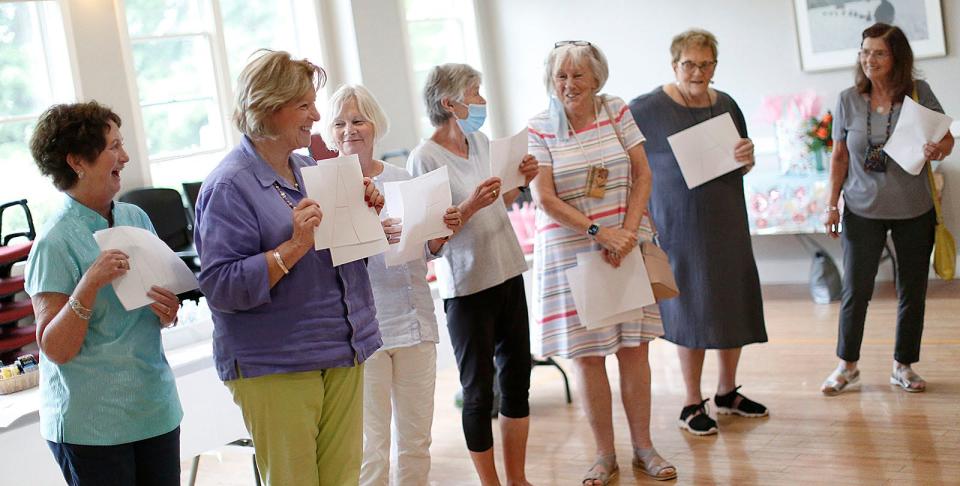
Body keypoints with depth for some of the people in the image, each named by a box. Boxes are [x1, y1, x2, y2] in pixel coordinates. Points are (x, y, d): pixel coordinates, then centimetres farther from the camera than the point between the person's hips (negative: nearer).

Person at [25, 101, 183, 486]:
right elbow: (55, 349, -14)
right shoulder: (55, 244, -13)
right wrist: (90, 285, -26)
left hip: (156, 408, 6)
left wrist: (167, 312, -5)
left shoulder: (136, 217, 5)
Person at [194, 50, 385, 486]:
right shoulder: (229, 185, -12)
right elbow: (221, 287, -19)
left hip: (343, 355, 7)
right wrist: (295, 246, -26)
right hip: (275, 367, -7)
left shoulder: (309, 168, 12)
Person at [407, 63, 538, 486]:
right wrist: (471, 205, -26)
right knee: (478, 391, 4)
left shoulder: (480, 141, 7)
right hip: (467, 285, -7)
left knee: (517, 378, 14)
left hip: (508, 274, 7)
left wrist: (520, 181, 2)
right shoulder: (425, 158, -13)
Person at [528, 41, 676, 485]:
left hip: (626, 246, 2)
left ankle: (643, 447, 18)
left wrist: (628, 231, -11)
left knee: (634, 347, 5)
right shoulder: (539, 129, -3)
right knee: (586, 355, 2)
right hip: (569, 254, -1)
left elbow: (642, 175, 2)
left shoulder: (617, 111, 3)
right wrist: (599, 233, -17)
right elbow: (545, 199, -9)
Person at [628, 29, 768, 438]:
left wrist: (747, 158, -7)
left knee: (734, 305, 11)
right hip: (681, 226, -6)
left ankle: (727, 392, 29)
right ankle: (692, 405, 15)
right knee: (692, 311, 1)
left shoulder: (726, 105, 8)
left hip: (727, 221, 6)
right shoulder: (648, 109, -10)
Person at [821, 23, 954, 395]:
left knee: (912, 291, 9)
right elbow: (839, 157, 4)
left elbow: (947, 138, 2)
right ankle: (847, 366, 19)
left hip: (914, 211, 0)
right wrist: (832, 204, 1)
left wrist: (939, 150, -22)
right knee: (855, 290, 3)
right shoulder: (848, 100, -2)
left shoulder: (919, 92, -5)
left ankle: (903, 366, 25)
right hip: (863, 210, 0)